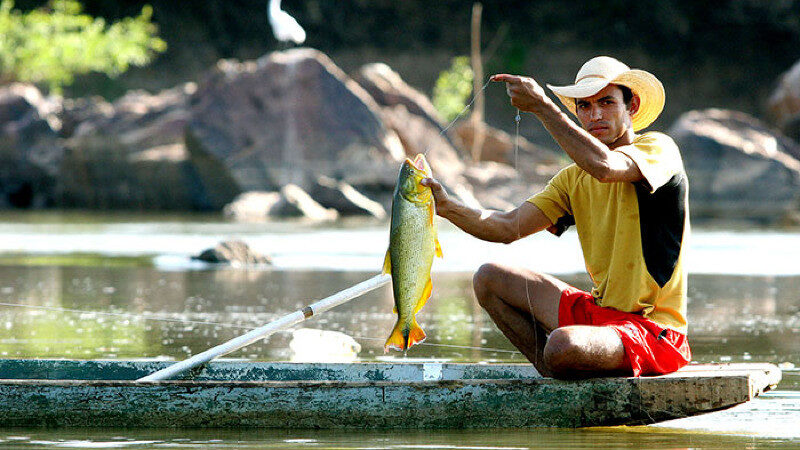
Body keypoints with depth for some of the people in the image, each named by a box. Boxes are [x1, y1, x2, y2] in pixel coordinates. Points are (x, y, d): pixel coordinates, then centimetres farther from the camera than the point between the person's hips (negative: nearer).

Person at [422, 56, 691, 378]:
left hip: (652, 327, -8)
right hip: (599, 312, 8)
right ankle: (556, 379, 5)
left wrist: (541, 106, -28)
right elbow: (508, 228, 6)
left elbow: (604, 167, -32)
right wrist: (448, 207, -11)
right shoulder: (574, 179, 12)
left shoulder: (659, 148, -10)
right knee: (488, 279, 11)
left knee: (564, 346, -36)